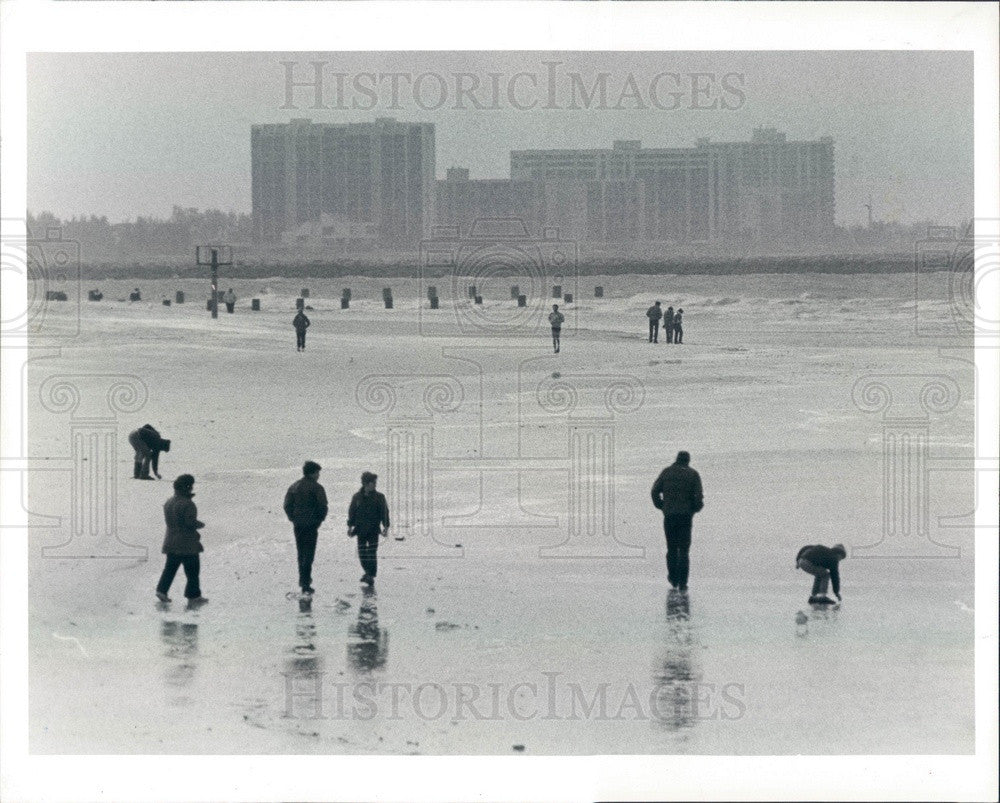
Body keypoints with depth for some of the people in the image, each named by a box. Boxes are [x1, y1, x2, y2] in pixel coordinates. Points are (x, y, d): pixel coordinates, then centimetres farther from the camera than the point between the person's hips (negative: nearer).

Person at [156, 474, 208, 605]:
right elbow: (191, 523, -22)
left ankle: (162, 589, 3)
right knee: (192, 570, 4)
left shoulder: (169, 502, 7)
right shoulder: (187, 504, -19)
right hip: (187, 544, -7)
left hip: (171, 543, 7)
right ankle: (193, 596, 8)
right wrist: (201, 524, -1)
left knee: (170, 567, 14)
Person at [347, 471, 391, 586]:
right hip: (360, 529, 2)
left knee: (372, 554, -8)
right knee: (362, 553, 5)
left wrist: (386, 527, -8)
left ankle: (371, 576, -7)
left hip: (373, 530, -2)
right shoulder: (357, 497, 2)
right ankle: (367, 572, 25)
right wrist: (350, 526, 2)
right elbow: (351, 512, 7)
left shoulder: (379, 497, -1)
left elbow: (384, 512, -1)